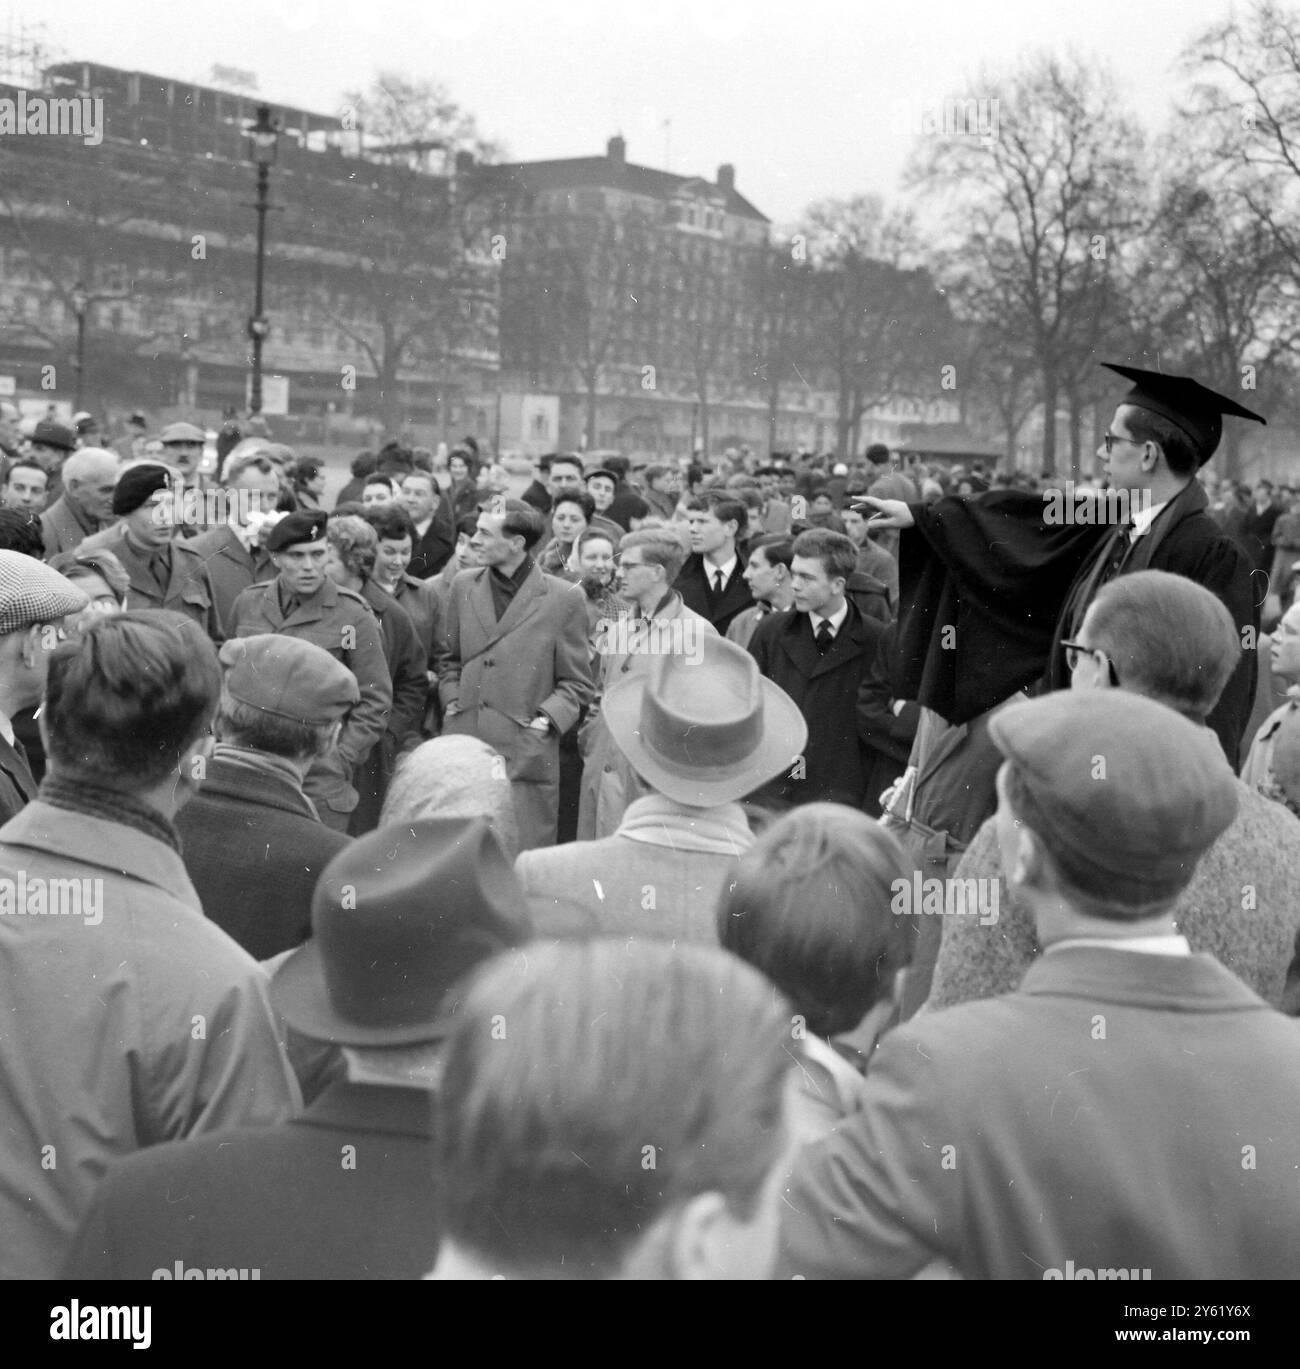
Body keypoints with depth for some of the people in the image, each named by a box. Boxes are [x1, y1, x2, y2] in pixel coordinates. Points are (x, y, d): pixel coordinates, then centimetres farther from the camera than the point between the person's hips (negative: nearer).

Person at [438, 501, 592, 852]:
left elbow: (576, 683, 4)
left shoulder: (563, 599, -1)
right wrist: (452, 700, 7)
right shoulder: (463, 587, 11)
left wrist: (547, 719, -9)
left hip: (526, 755, -3)